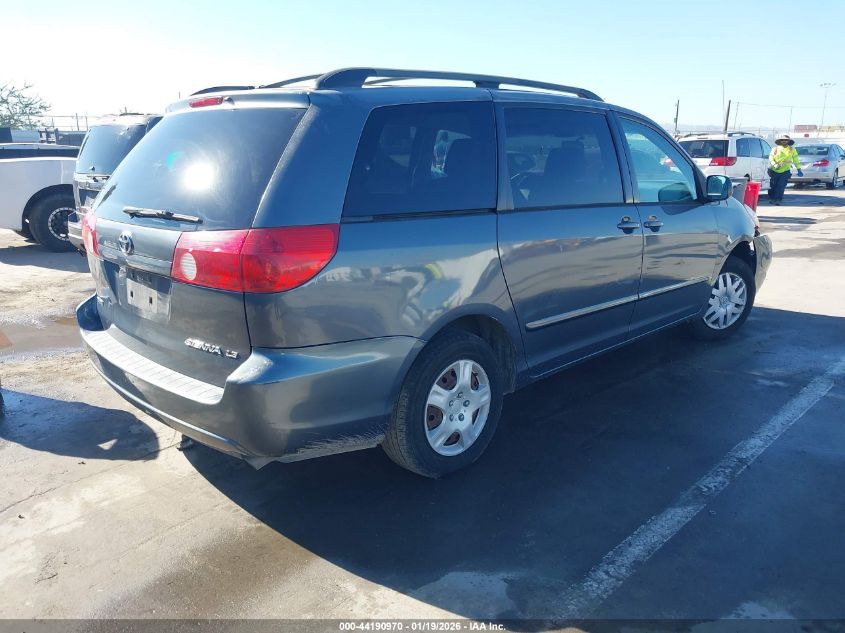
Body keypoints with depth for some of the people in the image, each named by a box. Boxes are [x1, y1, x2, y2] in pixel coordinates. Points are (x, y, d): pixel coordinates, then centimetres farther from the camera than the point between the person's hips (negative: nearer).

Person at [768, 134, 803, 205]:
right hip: (774, 171, 1)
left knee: (781, 186, -10)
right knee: (772, 186, 7)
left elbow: (796, 160, 10)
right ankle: (771, 199, 23)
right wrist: (775, 165, -18)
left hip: (785, 172, -1)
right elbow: (770, 158, -1)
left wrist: (799, 169, 10)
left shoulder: (792, 150, 6)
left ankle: (778, 200, -6)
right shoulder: (775, 149, 4)